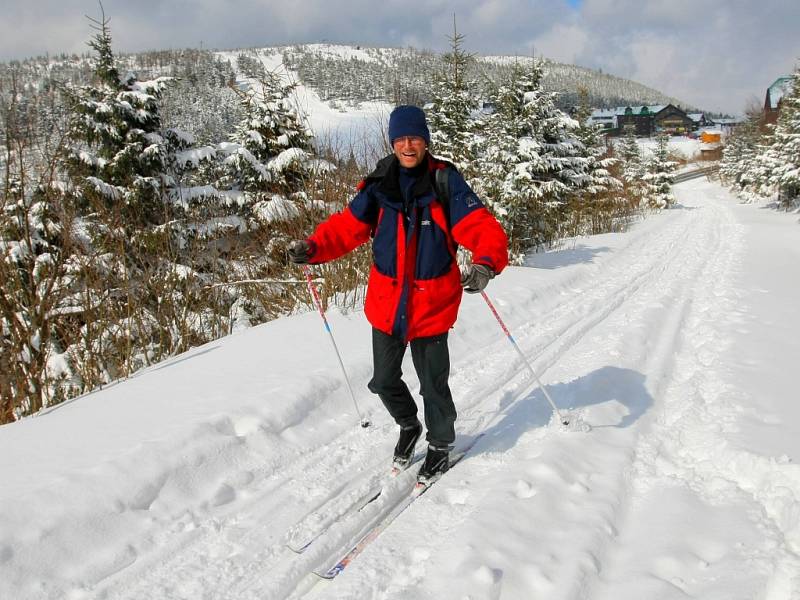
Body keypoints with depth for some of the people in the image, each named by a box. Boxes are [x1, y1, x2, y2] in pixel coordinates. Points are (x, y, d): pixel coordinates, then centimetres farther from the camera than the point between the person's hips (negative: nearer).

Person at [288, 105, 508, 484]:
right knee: (384, 381, 17)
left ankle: (440, 445, 36)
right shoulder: (379, 185, 0)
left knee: (433, 385, 8)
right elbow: (347, 226, 1)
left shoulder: (445, 182, -10)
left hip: (431, 304, -3)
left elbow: (484, 228, -18)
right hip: (386, 302, 4)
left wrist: (485, 264, -38)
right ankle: (408, 426, 47)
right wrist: (313, 247, -16)